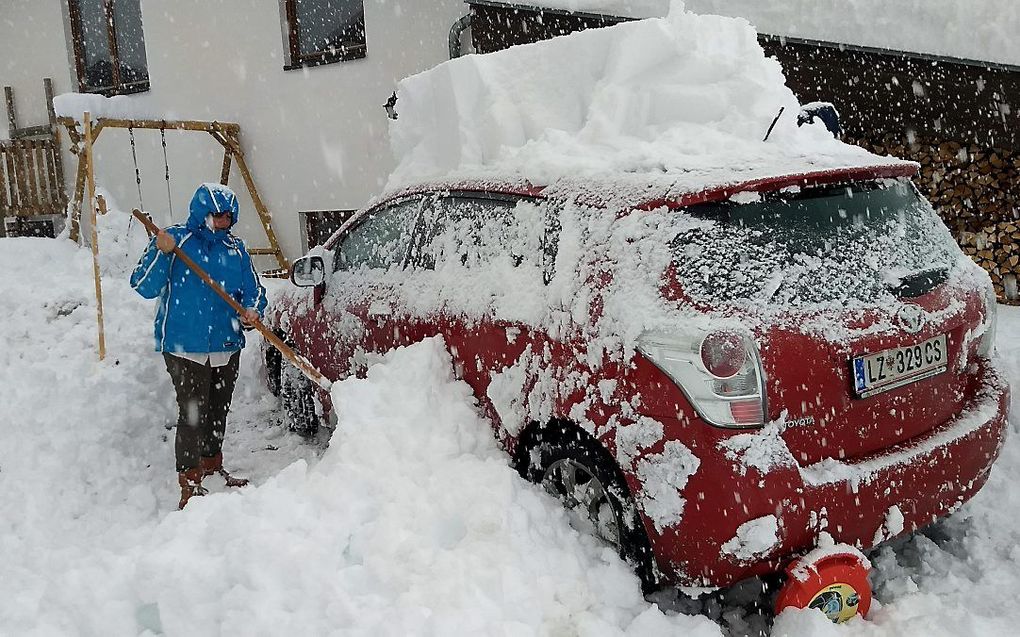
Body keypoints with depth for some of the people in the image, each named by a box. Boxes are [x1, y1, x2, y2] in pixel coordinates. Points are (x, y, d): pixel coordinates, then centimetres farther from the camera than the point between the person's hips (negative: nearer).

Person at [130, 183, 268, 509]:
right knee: (193, 414, -8)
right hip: (185, 347, -5)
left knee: (218, 410, 18)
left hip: (227, 346, 5)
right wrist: (160, 252, -24)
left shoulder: (235, 248, 9)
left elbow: (254, 289, 11)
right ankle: (189, 485, 2)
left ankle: (212, 466, 37)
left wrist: (252, 311, -10)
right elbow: (144, 287, -9)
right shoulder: (175, 239, -4)